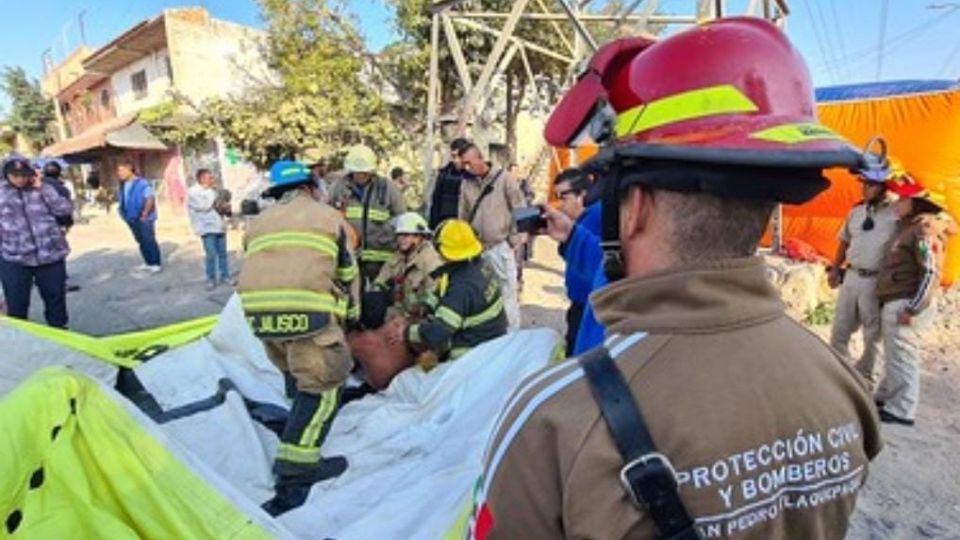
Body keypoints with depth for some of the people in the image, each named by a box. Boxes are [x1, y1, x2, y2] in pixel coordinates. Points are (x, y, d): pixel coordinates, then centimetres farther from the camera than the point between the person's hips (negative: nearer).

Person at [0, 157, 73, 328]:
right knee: (16, 303, 6)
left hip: (51, 255, 1)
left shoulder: (42, 188, 6)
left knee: (56, 298, 12)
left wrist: (42, 189, -9)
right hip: (14, 258, 0)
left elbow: (65, 209, -5)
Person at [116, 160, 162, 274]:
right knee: (141, 242, 13)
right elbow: (122, 200, 18)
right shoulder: (123, 185, 9)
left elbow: (150, 199, -19)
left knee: (149, 241, -4)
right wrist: (125, 215, 9)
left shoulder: (142, 183, -15)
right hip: (132, 219, 8)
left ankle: (156, 264, 3)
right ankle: (148, 263, 23)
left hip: (144, 219, -8)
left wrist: (145, 214, -17)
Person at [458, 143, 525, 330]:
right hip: (476, 248, 4)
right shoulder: (466, 183, 6)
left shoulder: (503, 178, -6)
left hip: (500, 247, -4)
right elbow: (463, 216, 13)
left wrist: (514, 239, -5)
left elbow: (520, 209, -4)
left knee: (508, 292, 1)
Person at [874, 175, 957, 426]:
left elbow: (931, 272, -19)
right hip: (893, 302, 9)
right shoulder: (907, 225, 15)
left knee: (902, 358, -2)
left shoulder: (926, 228, -13)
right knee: (894, 357, 18)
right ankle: (884, 399, 30)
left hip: (905, 304, -9)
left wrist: (913, 308, -20)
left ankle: (901, 411, 6)